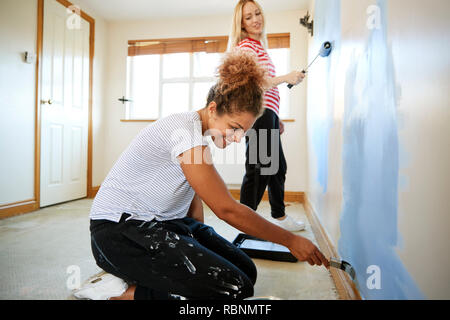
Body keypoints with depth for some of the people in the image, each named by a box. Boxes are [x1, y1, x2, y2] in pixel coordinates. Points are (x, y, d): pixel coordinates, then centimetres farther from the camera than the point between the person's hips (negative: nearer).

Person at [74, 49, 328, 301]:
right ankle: (124, 292, -7)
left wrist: (200, 245, 4)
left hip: (167, 222, 9)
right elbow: (227, 209, -24)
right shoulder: (184, 129, -23)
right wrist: (290, 240, -15)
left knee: (246, 272, -2)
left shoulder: (200, 132, 7)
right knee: (235, 288, -19)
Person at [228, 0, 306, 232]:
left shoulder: (258, 46, 26)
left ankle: (280, 217, 31)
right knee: (258, 169, -13)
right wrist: (286, 78, -16)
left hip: (267, 115, 10)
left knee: (277, 167, 16)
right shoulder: (247, 45, -3)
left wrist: (275, 119, 23)